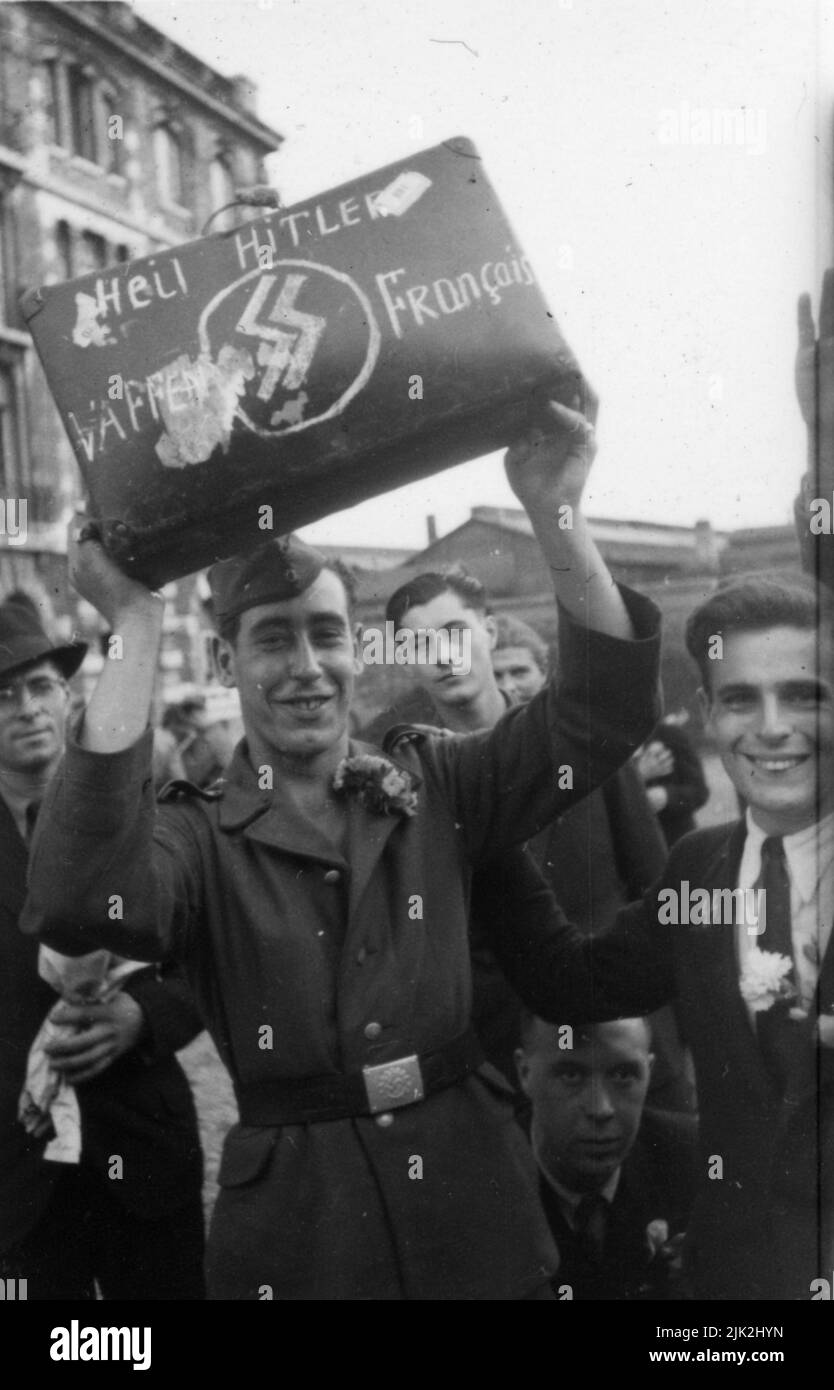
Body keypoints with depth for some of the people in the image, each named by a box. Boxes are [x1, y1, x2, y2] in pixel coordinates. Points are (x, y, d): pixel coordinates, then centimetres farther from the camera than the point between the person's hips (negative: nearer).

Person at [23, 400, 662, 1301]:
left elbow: (603, 713, -7)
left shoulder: (432, 786, 3)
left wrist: (553, 509, -20)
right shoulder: (198, 840, -5)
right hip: (295, 1218, -2)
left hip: (473, 1195, 2)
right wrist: (136, 626, -26)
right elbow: (79, 908, -27)